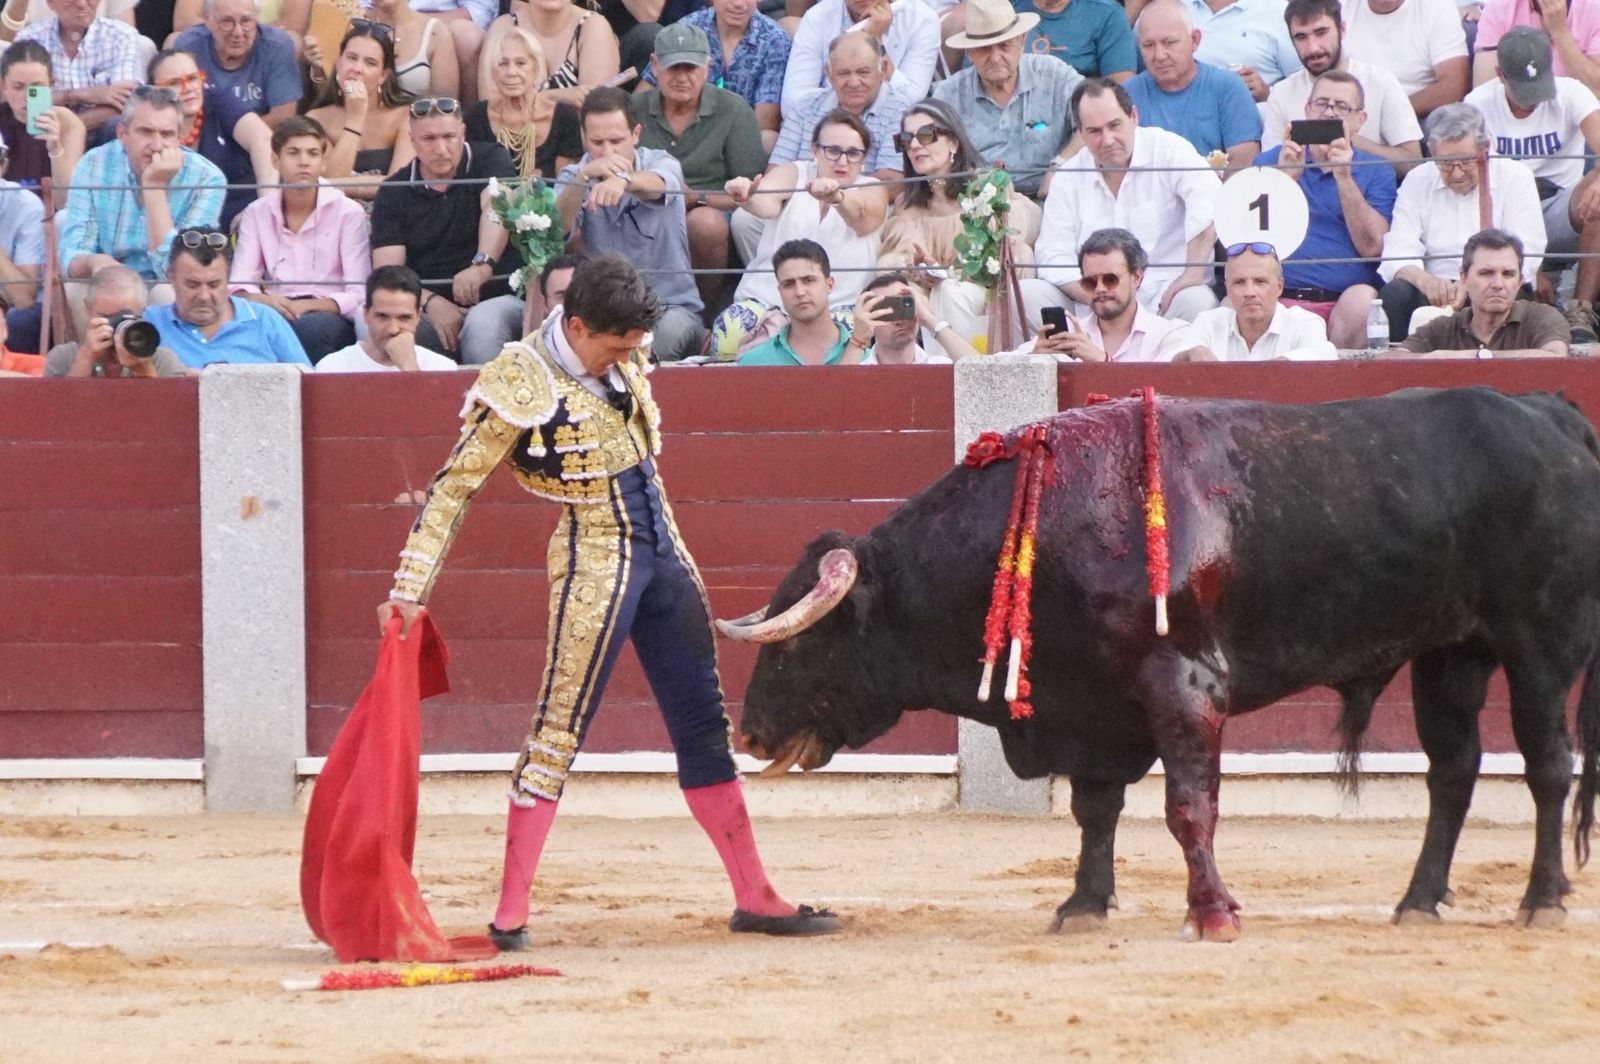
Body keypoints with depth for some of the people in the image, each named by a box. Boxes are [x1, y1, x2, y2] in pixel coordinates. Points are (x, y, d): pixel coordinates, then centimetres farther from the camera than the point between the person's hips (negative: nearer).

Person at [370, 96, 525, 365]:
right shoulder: (393, 192, 9)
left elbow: (497, 210, -17)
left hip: (498, 298, -1)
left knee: (483, 324, -38)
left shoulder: (490, 160, 4)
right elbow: (388, 271, -1)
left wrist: (482, 265, -39)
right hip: (428, 309, 2)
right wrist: (431, 303, -22)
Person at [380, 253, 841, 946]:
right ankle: (510, 913, -5)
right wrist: (409, 592, -18)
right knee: (558, 731, -8)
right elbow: (453, 490, -15)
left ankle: (754, 897, 18)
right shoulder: (522, 386, -17)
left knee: (705, 728, 11)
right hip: (594, 566, -8)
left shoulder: (623, 360, 4)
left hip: (661, 556, 8)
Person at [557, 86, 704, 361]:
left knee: (670, 331, -35)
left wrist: (622, 181, -55)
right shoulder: (574, 177, 4)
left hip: (672, 305, -1)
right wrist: (584, 176, -33)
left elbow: (655, 185, -29)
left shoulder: (662, 164, -2)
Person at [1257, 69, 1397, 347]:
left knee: (1362, 299, -34)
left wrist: (1344, 177, -8)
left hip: (1343, 299, 0)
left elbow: (1372, 247, 0)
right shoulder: (1271, 161, 18)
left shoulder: (1377, 174, 15)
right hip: (1280, 300, 0)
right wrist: (1286, 176, -9)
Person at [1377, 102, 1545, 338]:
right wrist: (1425, 281, -26)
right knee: (1394, 294, -29)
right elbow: (1398, 255, -1)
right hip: (1436, 291, 2)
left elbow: (1526, 256, -8)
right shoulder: (1417, 181, 8)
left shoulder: (1515, 177, 1)